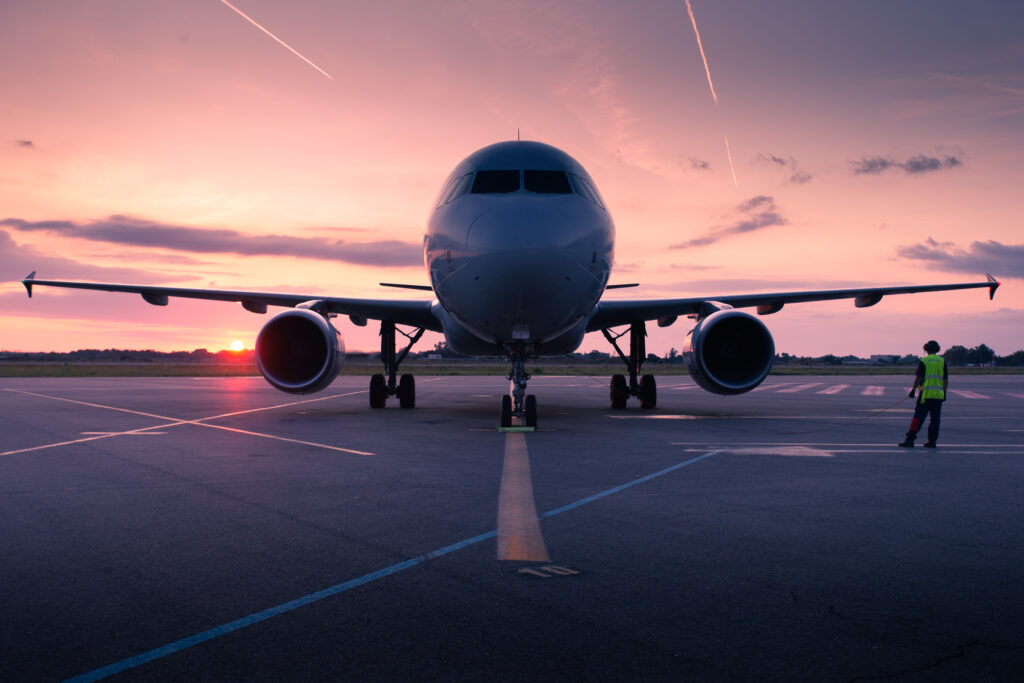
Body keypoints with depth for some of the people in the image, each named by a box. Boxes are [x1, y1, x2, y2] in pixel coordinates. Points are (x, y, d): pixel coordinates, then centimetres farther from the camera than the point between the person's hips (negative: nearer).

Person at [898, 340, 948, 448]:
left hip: (926, 393, -3)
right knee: (935, 419, 9)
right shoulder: (943, 362, 7)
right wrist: (944, 393, 14)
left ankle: (910, 440, -7)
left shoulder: (923, 361, -3)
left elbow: (918, 378, -6)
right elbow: (945, 380, 8)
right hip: (938, 394, 3)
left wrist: (913, 389, 2)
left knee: (918, 417, -4)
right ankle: (932, 441, 9)